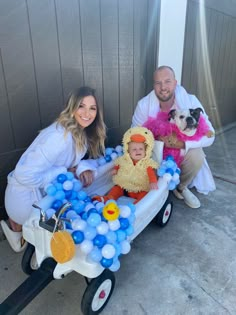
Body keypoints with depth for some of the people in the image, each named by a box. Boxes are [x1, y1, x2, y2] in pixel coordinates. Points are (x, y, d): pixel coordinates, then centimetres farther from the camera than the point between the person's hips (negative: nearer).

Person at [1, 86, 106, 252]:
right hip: (26, 198, -8)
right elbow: (25, 175, -32)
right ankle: (18, 225, 15)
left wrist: (83, 167, -16)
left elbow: (71, 161, 7)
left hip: (43, 192, 8)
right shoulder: (60, 137, -31)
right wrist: (64, 173, -22)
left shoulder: (82, 132, -2)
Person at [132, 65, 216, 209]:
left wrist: (183, 143, -39)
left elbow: (209, 135, -21)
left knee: (196, 156, -30)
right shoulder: (144, 105, -18)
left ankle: (181, 187, 4)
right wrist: (157, 139, -32)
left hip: (183, 150, 0)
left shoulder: (191, 101, -20)